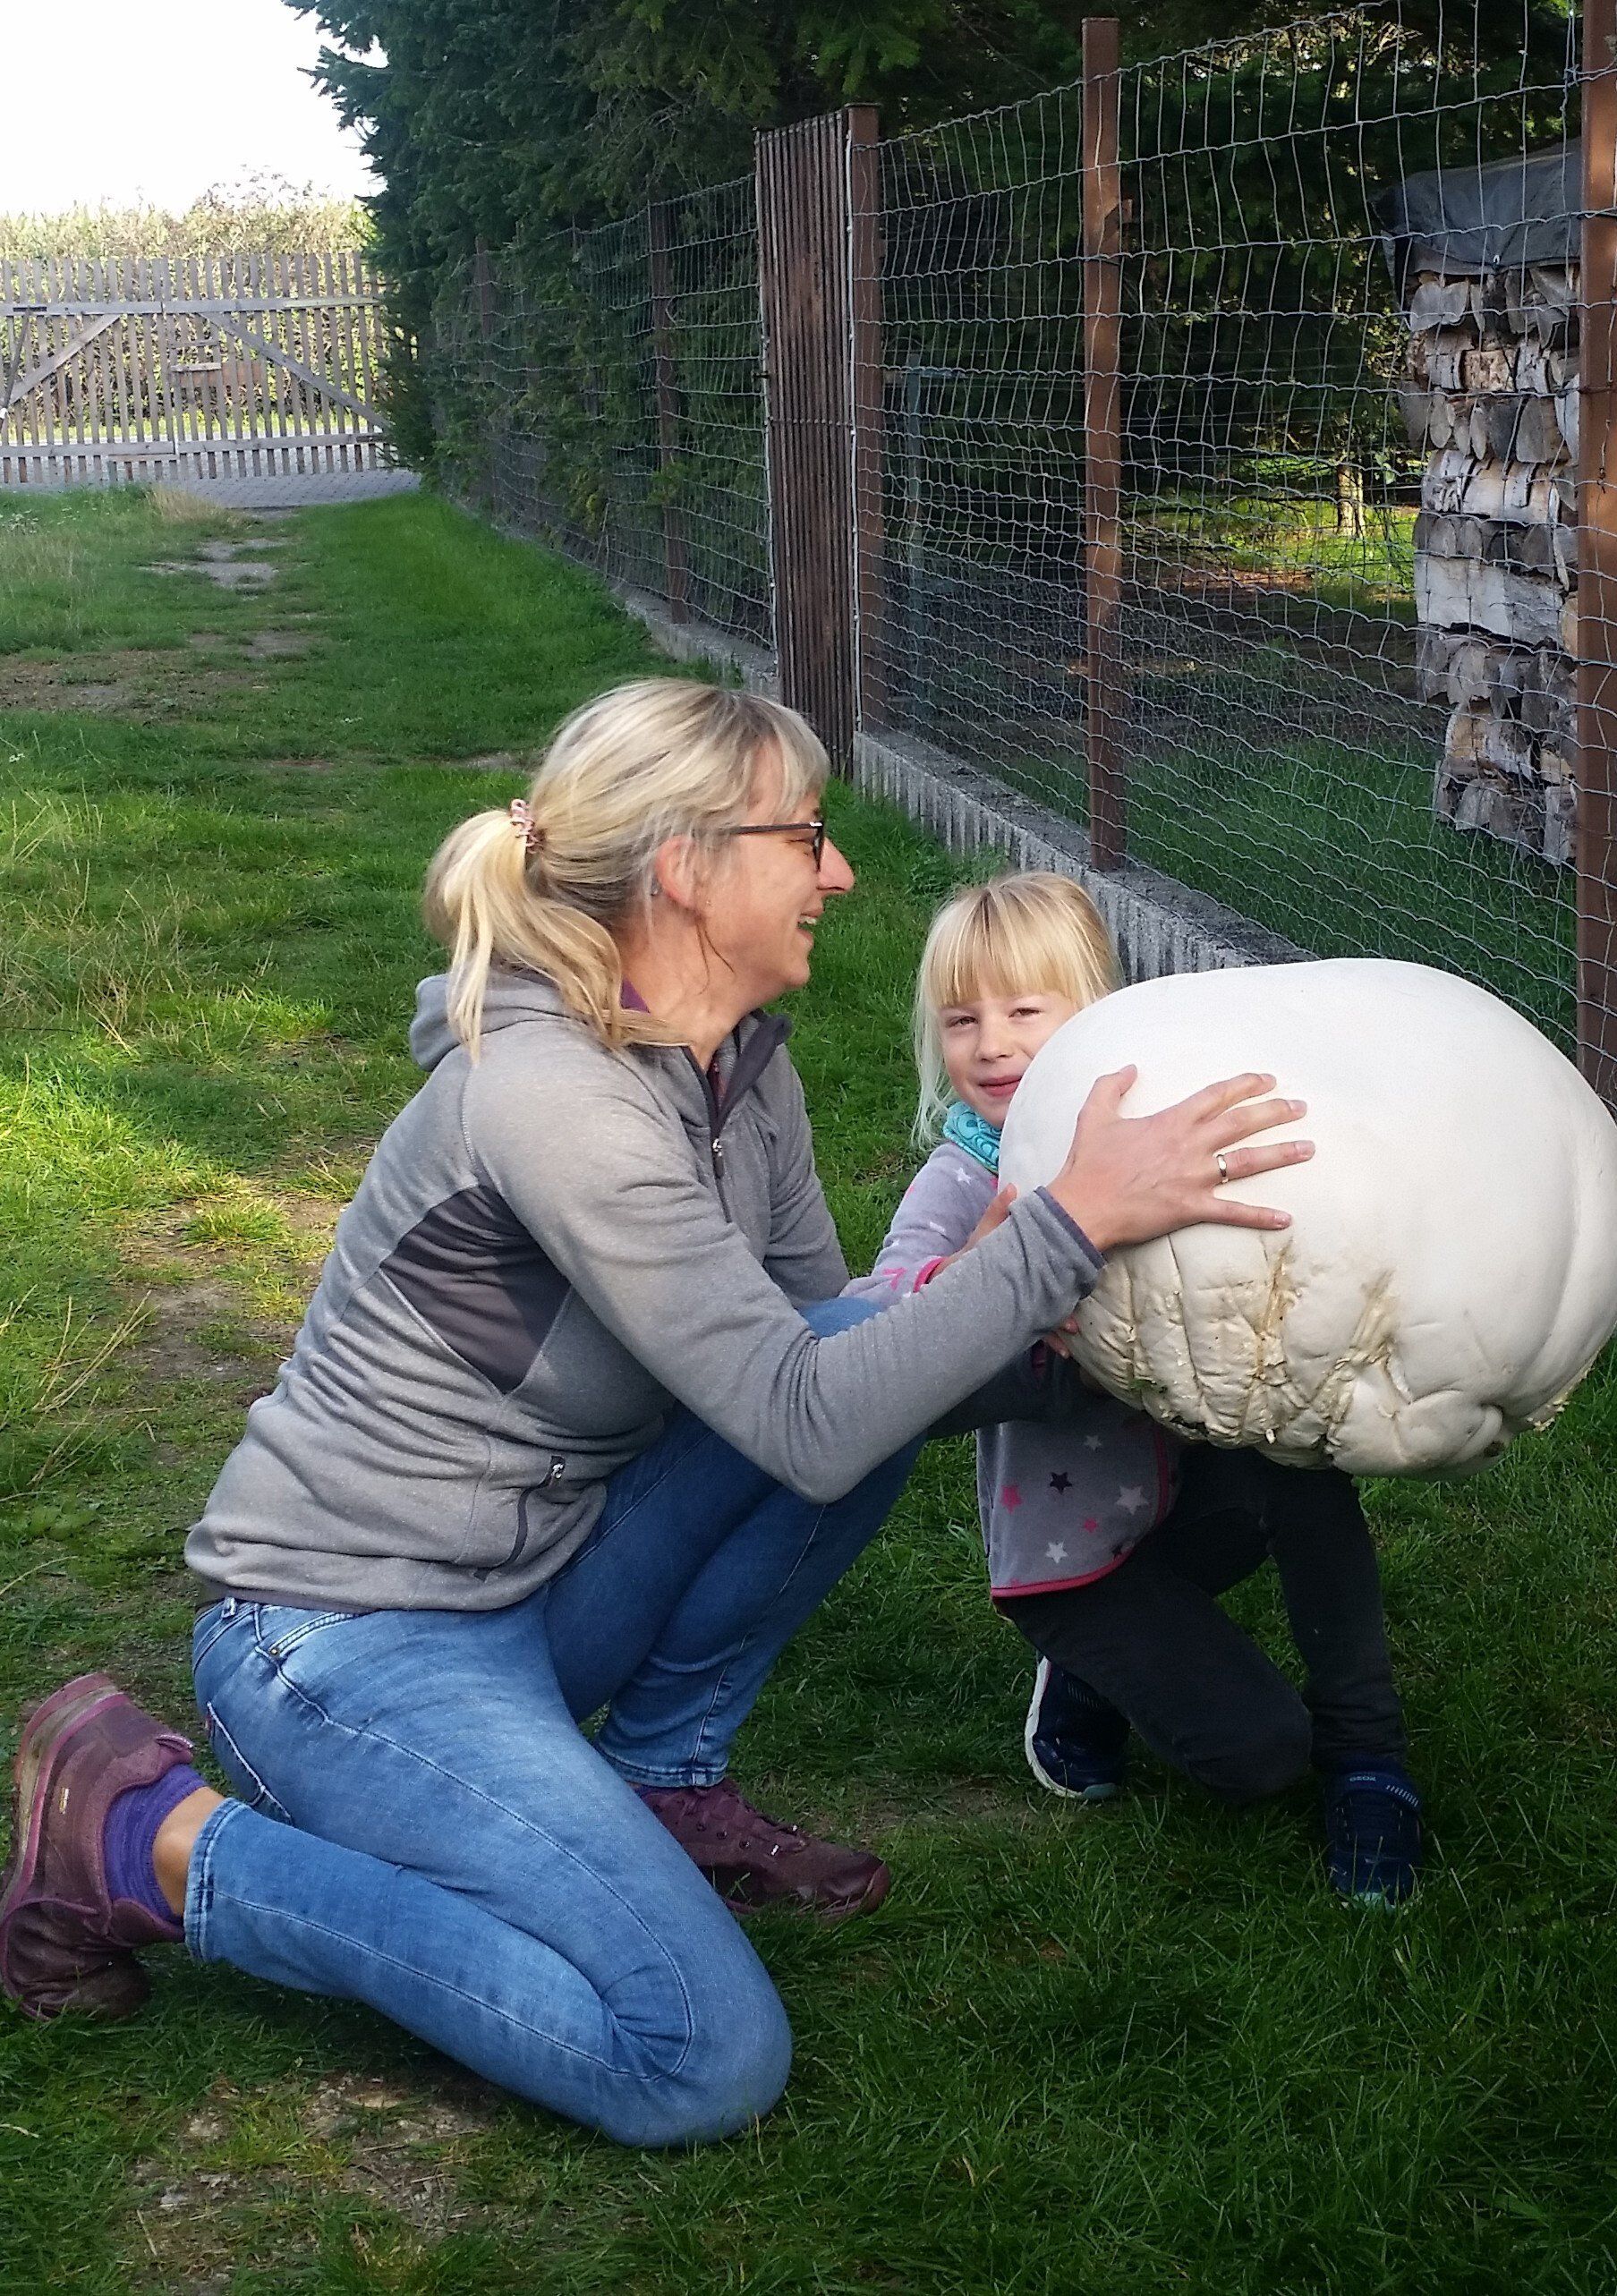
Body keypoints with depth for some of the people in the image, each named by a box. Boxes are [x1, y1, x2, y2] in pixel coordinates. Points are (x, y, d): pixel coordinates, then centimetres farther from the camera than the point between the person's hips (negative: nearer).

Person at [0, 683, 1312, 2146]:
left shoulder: (742, 1064, 2)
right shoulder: (545, 1093, -26)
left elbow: (818, 1342, 7)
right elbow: (806, 1424, -28)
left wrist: (1032, 1312, -11)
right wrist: (1074, 1221, -28)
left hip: (540, 1576, 9)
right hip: (354, 1639, -9)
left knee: (868, 1355, -7)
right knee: (705, 2063, -19)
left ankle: (659, 1775, 7)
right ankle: (152, 1837, -6)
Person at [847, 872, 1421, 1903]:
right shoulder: (963, 1181, -12)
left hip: (1191, 1492, 3)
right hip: (1070, 1540, -3)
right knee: (1256, 1749, -18)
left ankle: (1364, 1743, -8)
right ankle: (1090, 1670, 15)